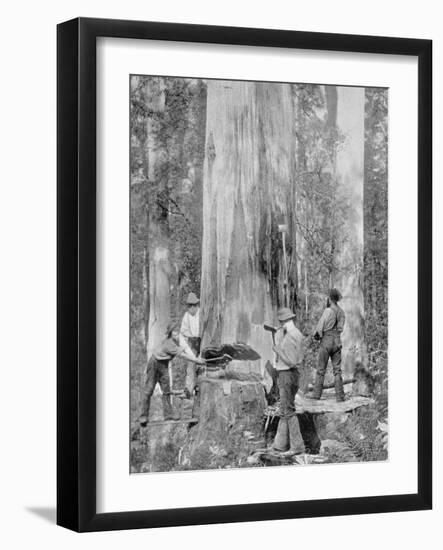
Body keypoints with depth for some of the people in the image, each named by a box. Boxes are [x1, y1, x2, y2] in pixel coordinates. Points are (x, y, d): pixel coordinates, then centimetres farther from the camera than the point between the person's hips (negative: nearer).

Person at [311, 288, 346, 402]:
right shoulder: (341, 312, 6)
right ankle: (340, 396, -2)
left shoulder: (328, 311, -13)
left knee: (321, 369, 5)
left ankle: (316, 393, 7)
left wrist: (317, 335, 10)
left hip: (326, 341, -5)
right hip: (337, 341, 5)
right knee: (337, 370, 5)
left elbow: (320, 327, -12)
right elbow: (340, 328, 12)